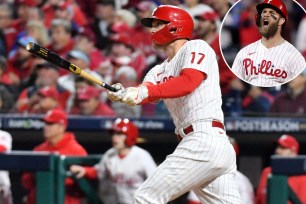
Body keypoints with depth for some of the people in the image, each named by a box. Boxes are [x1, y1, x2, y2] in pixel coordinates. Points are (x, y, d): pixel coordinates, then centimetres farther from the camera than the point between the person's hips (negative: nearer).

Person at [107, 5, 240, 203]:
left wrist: (145, 92, -29)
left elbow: (188, 82, -18)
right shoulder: (159, 71, 24)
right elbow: (145, 91, 3)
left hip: (203, 141, -9)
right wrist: (122, 93, -19)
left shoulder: (197, 48, 1)